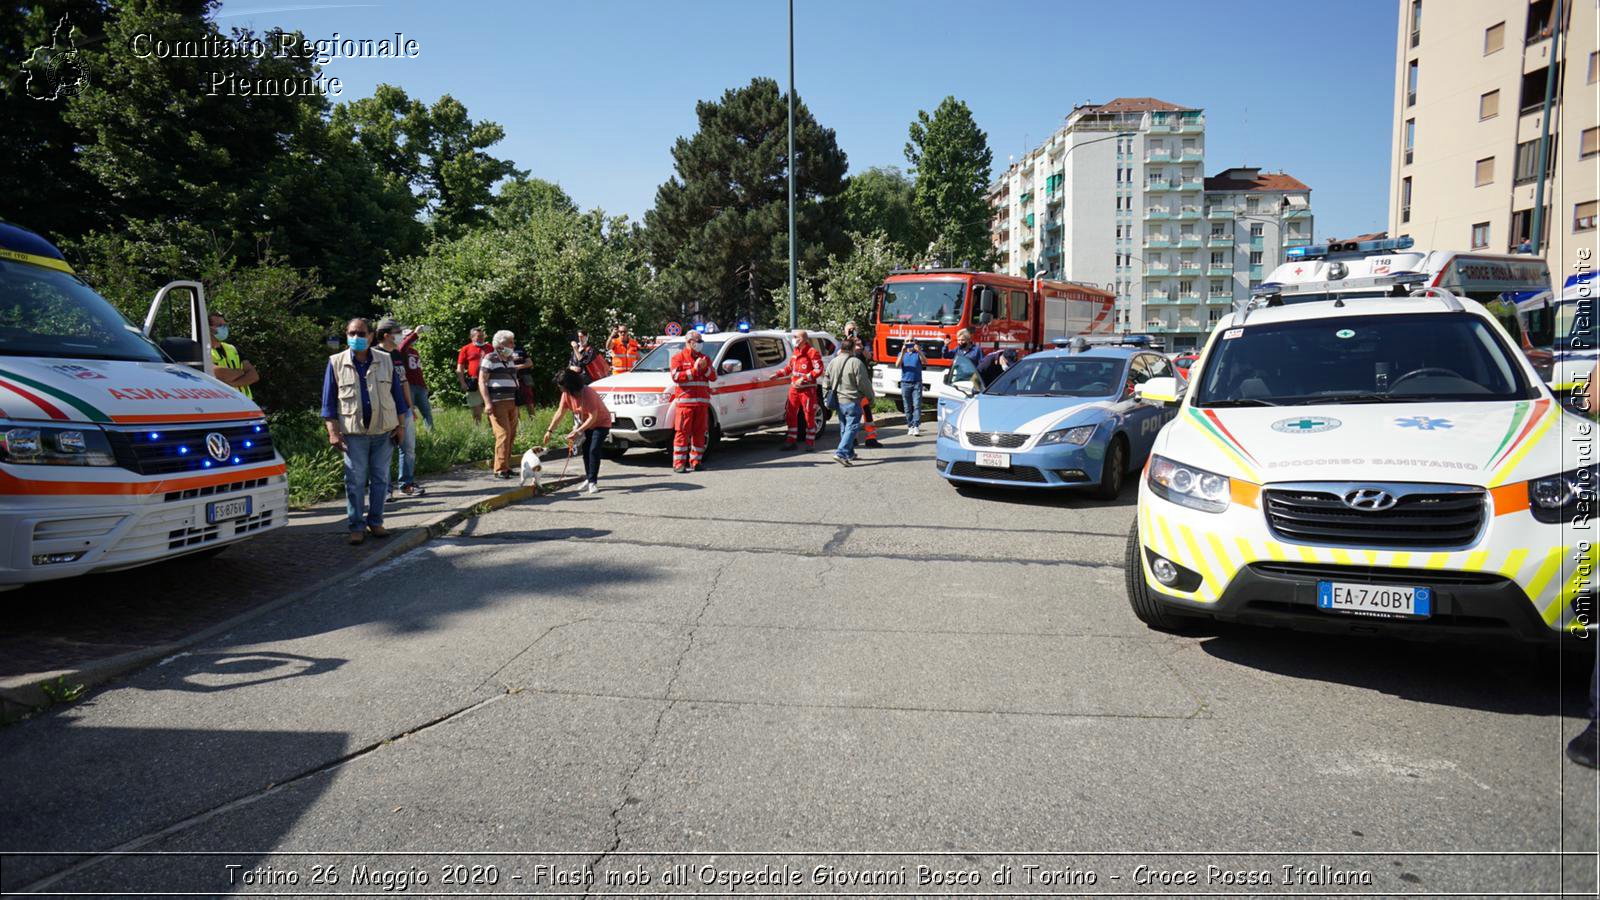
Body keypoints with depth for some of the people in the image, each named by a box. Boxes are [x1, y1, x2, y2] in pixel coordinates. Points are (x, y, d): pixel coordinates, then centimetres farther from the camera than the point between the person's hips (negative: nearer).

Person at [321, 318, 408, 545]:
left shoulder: (386, 361, 6)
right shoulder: (336, 362, 2)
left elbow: (397, 394, 10)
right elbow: (329, 400, 3)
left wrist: (399, 425, 6)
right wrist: (333, 431, -4)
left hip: (383, 430, 2)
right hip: (353, 432, -2)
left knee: (380, 479, 7)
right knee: (355, 481, 0)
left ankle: (375, 522, 19)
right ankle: (356, 526, 8)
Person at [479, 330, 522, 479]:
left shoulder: (511, 359, 18)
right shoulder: (490, 359, -4)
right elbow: (482, 381, -9)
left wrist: (517, 401, 23)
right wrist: (487, 402, -18)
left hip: (511, 403, 8)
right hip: (497, 403, -8)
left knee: (511, 435, 8)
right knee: (503, 434, -14)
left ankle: (506, 466, 18)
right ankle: (500, 469, -12)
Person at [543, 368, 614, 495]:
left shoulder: (587, 393, -32)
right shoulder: (566, 394, -10)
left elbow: (593, 417, -31)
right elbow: (560, 413, -5)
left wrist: (578, 431, -34)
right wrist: (549, 430, -10)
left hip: (601, 423, -8)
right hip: (586, 423, 8)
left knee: (594, 450, -17)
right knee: (585, 450, 7)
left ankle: (593, 482, -13)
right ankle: (589, 479, 20)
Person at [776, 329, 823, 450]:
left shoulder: (812, 352, -10)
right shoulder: (795, 352, 14)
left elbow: (819, 370, -16)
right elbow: (789, 367, 26)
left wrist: (804, 378, -21)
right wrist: (778, 374, 14)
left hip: (807, 389, -8)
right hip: (794, 388, 8)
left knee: (809, 415, -1)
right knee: (790, 414, 7)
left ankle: (810, 442, 7)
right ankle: (791, 441, 15)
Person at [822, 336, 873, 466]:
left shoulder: (833, 362, 9)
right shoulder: (856, 362, -13)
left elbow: (826, 382, 13)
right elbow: (864, 383, -11)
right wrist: (870, 397, 2)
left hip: (838, 401, 7)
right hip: (852, 401, -7)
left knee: (844, 428, 17)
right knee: (852, 427, -6)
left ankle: (849, 453, 25)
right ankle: (841, 453, -18)